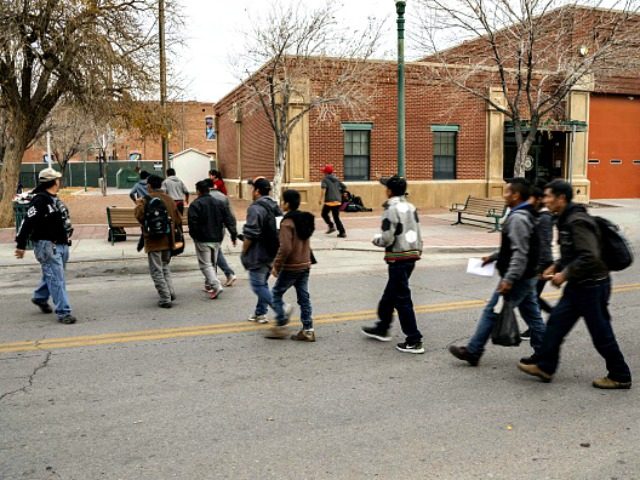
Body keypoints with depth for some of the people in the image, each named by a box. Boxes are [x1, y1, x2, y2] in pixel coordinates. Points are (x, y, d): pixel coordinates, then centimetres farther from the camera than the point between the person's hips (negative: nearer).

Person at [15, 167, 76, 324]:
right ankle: (63, 312, -5)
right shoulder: (40, 200, -16)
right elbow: (27, 223, -19)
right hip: (47, 246, -9)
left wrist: (66, 239, 25)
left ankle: (40, 298, 44)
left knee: (51, 275, 23)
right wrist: (21, 245, -20)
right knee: (56, 279, -8)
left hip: (61, 245, 9)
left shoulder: (54, 199, 13)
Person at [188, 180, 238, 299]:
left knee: (205, 264, -3)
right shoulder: (219, 203, 7)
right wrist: (233, 234, 4)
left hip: (202, 240, -6)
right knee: (212, 263, 19)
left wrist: (194, 235, -1)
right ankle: (208, 285, 29)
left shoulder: (195, 204, -10)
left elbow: (193, 223, -16)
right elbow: (229, 219, 3)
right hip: (217, 238, 6)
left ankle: (216, 285, -19)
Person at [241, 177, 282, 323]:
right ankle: (260, 312, 26)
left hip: (259, 255, -9)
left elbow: (250, 235, -20)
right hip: (272, 254, 9)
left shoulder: (255, 209, -18)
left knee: (258, 285, -2)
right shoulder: (275, 207, 9)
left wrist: (244, 253, -8)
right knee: (263, 283, 19)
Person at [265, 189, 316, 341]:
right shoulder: (306, 219, 8)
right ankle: (308, 330, 11)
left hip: (291, 267, -7)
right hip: (305, 265, 8)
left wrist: (276, 265, -14)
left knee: (276, 293, 9)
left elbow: (285, 248, -24)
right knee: (304, 297, 10)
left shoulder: (287, 223, -17)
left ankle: (281, 326, 9)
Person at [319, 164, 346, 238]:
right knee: (336, 217, 8)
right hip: (338, 201, 5)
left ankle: (331, 226, 1)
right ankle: (342, 232, -3)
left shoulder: (325, 180, -2)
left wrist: (321, 199, -20)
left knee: (324, 214, 17)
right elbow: (344, 187, 18)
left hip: (329, 200, -5)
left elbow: (323, 189, -18)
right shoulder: (336, 179, 15)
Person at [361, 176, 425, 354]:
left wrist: (376, 239, 2)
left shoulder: (391, 210, -14)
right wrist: (418, 251, 19)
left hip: (398, 258, -8)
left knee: (402, 299, -2)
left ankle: (414, 341, 1)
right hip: (412, 255, 8)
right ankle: (382, 328, 36)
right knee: (390, 294, 22)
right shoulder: (411, 207, 9)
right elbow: (418, 234, 10)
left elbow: (387, 239, -18)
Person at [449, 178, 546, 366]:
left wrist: (509, 279, -28)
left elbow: (520, 254, -26)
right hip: (526, 276, 10)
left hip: (517, 278, -10)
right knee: (532, 314, 14)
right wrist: (494, 257, 21)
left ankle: (472, 352, 6)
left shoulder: (518, 218, -20)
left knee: (491, 312, -2)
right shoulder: (525, 215, 13)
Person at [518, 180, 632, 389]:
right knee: (557, 322, 10)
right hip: (578, 285, 10)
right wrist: (556, 267, 9)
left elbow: (589, 257, -29)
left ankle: (620, 376, 20)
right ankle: (544, 367, 19)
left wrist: (565, 274, -21)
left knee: (601, 333, 3)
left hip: (592, 285, -10)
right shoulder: (566, 220, 10)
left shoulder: (577, 221, -22)